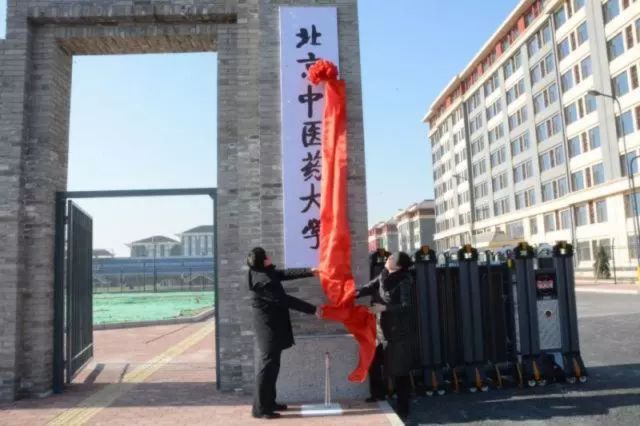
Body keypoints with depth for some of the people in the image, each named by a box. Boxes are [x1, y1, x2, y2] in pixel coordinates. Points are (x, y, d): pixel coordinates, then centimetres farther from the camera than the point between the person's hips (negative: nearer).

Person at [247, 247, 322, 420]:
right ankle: (260, 408, 2)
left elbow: (286, 274, 15)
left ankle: (269, 402, 25)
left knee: (272, 364, 15)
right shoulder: (263, 281, -24)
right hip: (269, 327, -10)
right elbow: (285, 300, -22)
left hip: (272, 326, 10)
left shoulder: (266, 273, 6)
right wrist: (313, 309, -16)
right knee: (267, 365, -5)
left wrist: (309, 272, 11)